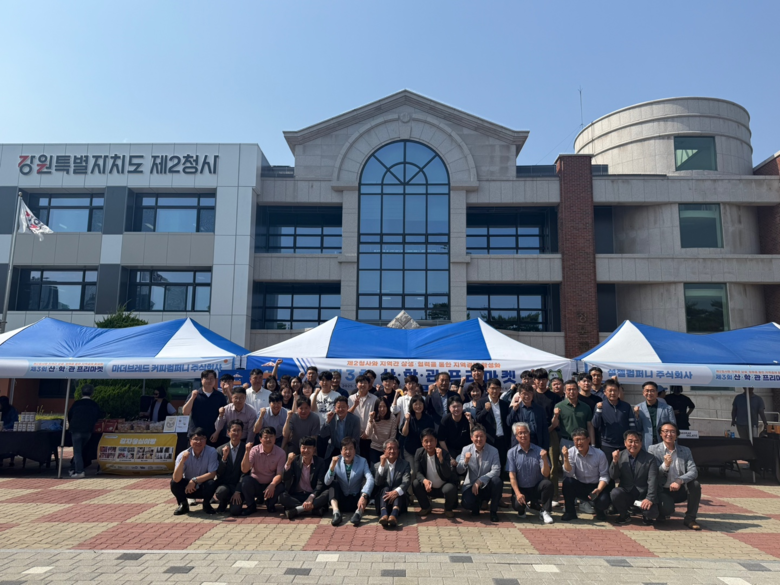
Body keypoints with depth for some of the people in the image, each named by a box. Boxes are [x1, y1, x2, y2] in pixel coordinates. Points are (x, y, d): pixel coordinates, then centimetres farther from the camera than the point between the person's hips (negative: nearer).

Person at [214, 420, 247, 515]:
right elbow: (218, 473, -3)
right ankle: (223, 503, 3)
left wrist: (238, 491, -13)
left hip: (238, 485, -1)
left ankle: (233, 501, 14)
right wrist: (224, 457, -19)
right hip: (224, 484, 1)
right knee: (221, 492, -35)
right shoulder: (221, 450, 2)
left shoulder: (246, 449, -2)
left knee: (235, 511, -24)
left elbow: (245, 472, -5)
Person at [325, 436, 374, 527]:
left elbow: (370, 479, -23)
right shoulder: (336, 461, -2)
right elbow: (327, 482, -12)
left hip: (357, 500, -1)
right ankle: (336, 513, -35)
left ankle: (359, 512, -38)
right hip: (341, 500, 1)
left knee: (366, 480, -22)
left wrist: (364, 496, -40)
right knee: (333, 483, -19)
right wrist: (332, 466, -28)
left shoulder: (362, 461, -6)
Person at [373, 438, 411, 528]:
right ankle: (384, 515, -57)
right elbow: (377, 483, -7)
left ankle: (394, 515, -58)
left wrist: (396, 492, -31)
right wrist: (382, 465, -16)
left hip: (398, 497, 0)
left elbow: (407, 482, -12)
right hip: (382, 498, 0)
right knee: (385, 489, -30)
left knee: (397, 491, -31)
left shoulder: (405, 464, 7)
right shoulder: (378, 466, 10)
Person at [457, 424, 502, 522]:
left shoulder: (493, 451, -7)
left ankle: (493, 511, -8)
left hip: (487, 485, 0)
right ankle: (477, 504, 13)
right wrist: (465, 461, -26)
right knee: (467, 503, -29)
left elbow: (496, 471, -18)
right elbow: (459, 471, -4)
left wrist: (480, 481, -29)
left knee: (497, 481, -32)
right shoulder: (466, 450, -3)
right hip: (471, 485, 0)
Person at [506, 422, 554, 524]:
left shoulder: (539, 451, -4)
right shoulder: (512, 453, -4)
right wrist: (518, 493, -19)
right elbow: (512, 476, -7)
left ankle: (544, 512, -8)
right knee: (517, 504, -30)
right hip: (521, 489, -1)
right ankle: (522, 509, 10)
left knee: (547, 483, -30)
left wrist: (544, 459, -31)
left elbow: (545, 474, -13)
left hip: (537, 488, 1)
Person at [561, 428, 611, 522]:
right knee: (567, 481, -29)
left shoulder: (599, 454, -10)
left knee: (603, 501, -31)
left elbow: (604, 475, -7)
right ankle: (569, 512, -8)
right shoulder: (571, 453, -7)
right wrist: (566, 458, -30)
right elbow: (569, 474, -15)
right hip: (579, 486, 1)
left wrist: (598, 490, -23)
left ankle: (599, 510, 12)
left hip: (596, 486, -1)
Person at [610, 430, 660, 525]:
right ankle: (624, 515, 3)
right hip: (626, 494, 1)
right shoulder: (620, 456, -1)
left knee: (652, 512, -27)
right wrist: (615, 461, -19)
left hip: (643, 495, -1)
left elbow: (652, 481, -13)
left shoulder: (650, 458, -5)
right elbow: (613, 476, -3)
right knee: (614, 493, -30)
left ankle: (646, 516, 15)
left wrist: (650, 499, -25)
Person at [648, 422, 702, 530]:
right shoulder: (653, 449, -2)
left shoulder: (685, 451, 6)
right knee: (667, 508, -32)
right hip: (663, 490, -3)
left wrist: (680, 481, -29)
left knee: (695, 484, -26)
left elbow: (693, 471, -9)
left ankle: (690, 518, -7)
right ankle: (661, 512, 9)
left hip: (681, 490, 3)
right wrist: (665, 465, -29)